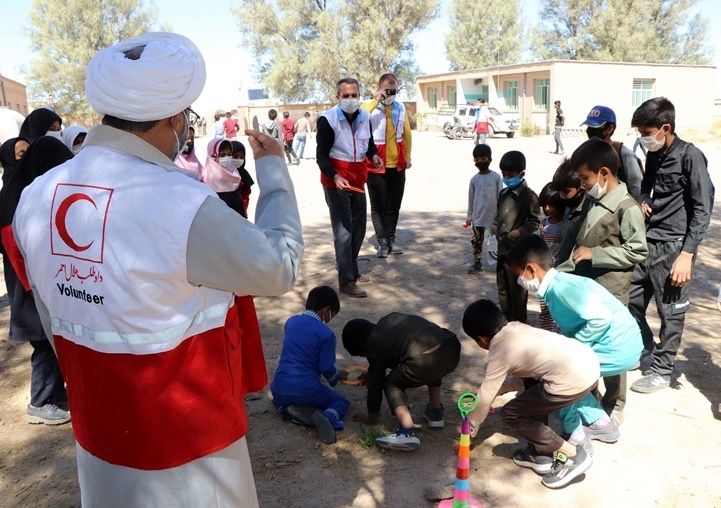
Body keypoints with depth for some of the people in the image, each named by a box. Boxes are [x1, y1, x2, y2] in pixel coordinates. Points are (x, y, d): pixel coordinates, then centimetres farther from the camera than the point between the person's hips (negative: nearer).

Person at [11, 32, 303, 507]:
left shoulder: (37, 197, -6)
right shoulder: (183, 205, -29)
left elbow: (53, 317, 5)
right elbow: (279, 266, -15)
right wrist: (274, 168, -3)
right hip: (185, 435, -6)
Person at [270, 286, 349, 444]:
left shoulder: (291, 322, 7)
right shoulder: (326, 334, -10)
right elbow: (326, 368, -9)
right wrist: (338, 375, 15)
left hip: (280, 389, 4)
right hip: (306, 390, -4)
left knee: (281, 398, 40)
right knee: (341, 401, 20)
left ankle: (287, 408, 5)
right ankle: (327, 417, -13)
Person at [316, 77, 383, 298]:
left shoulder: (364, 117, 3)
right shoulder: (328, 120, -15)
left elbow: (369, 143, 16)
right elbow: (321, 155, -15)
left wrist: (374, 155, -7)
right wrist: (335, 177, -30)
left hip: (358, 179, 7)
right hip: (336, 181, -7)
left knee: (359, 227, 15)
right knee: (343, 230, -7)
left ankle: (352, 269, 33)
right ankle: (346, 281, -2)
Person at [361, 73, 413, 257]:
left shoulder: (401, 107, 6)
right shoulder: (370, 107, -8)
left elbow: (407, 133, 15)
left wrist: (407, 156, 15)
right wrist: (376, 101, -27)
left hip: (397, 165, 4)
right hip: (376, 166, -4)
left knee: (394, 205, 12)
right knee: (379, 206, 2)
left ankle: (392, 239, 24)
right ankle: (383, 242, 10)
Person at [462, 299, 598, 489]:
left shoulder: (499, 353, -4)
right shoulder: (516, 328, 18)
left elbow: (485, 398, 6)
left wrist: (472, 427, 21)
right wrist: (493, 391, 35)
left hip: (575, 380, -9)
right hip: (588, 359, 9)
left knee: (511, 414, 5)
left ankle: (572, 455, 9)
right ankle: (541, 452, 29)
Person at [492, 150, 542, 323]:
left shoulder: (528, 195, -12)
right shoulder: (503, 193, 10)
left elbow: (535, 222, -13)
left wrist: (515, 234, -18)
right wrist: (494, 226, 3)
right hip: (503, 248, 8)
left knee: (517, 290, 1)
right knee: (503, 288, 16)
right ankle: (507, 322, 29)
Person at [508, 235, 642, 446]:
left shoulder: (562, 286, -19)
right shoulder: (556, 288, 10)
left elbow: (601, 319, -26)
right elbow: (571, 331, 18)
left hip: (618, 350, -9)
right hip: (621, 346, 9)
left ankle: (575, 436, 10)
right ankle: (601, 423, 27)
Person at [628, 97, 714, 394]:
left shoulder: (690, 156, -10)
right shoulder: (653, 156, 10)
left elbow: (703, 209, -12)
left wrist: (687, 254, -18)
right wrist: (643, 201, 3)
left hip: (672, 247, -7)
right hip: (646, 243, 7)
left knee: (671, 313, 5)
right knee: (632, 304, 12)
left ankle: (661, 370, 18)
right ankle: (645, 352, 32)